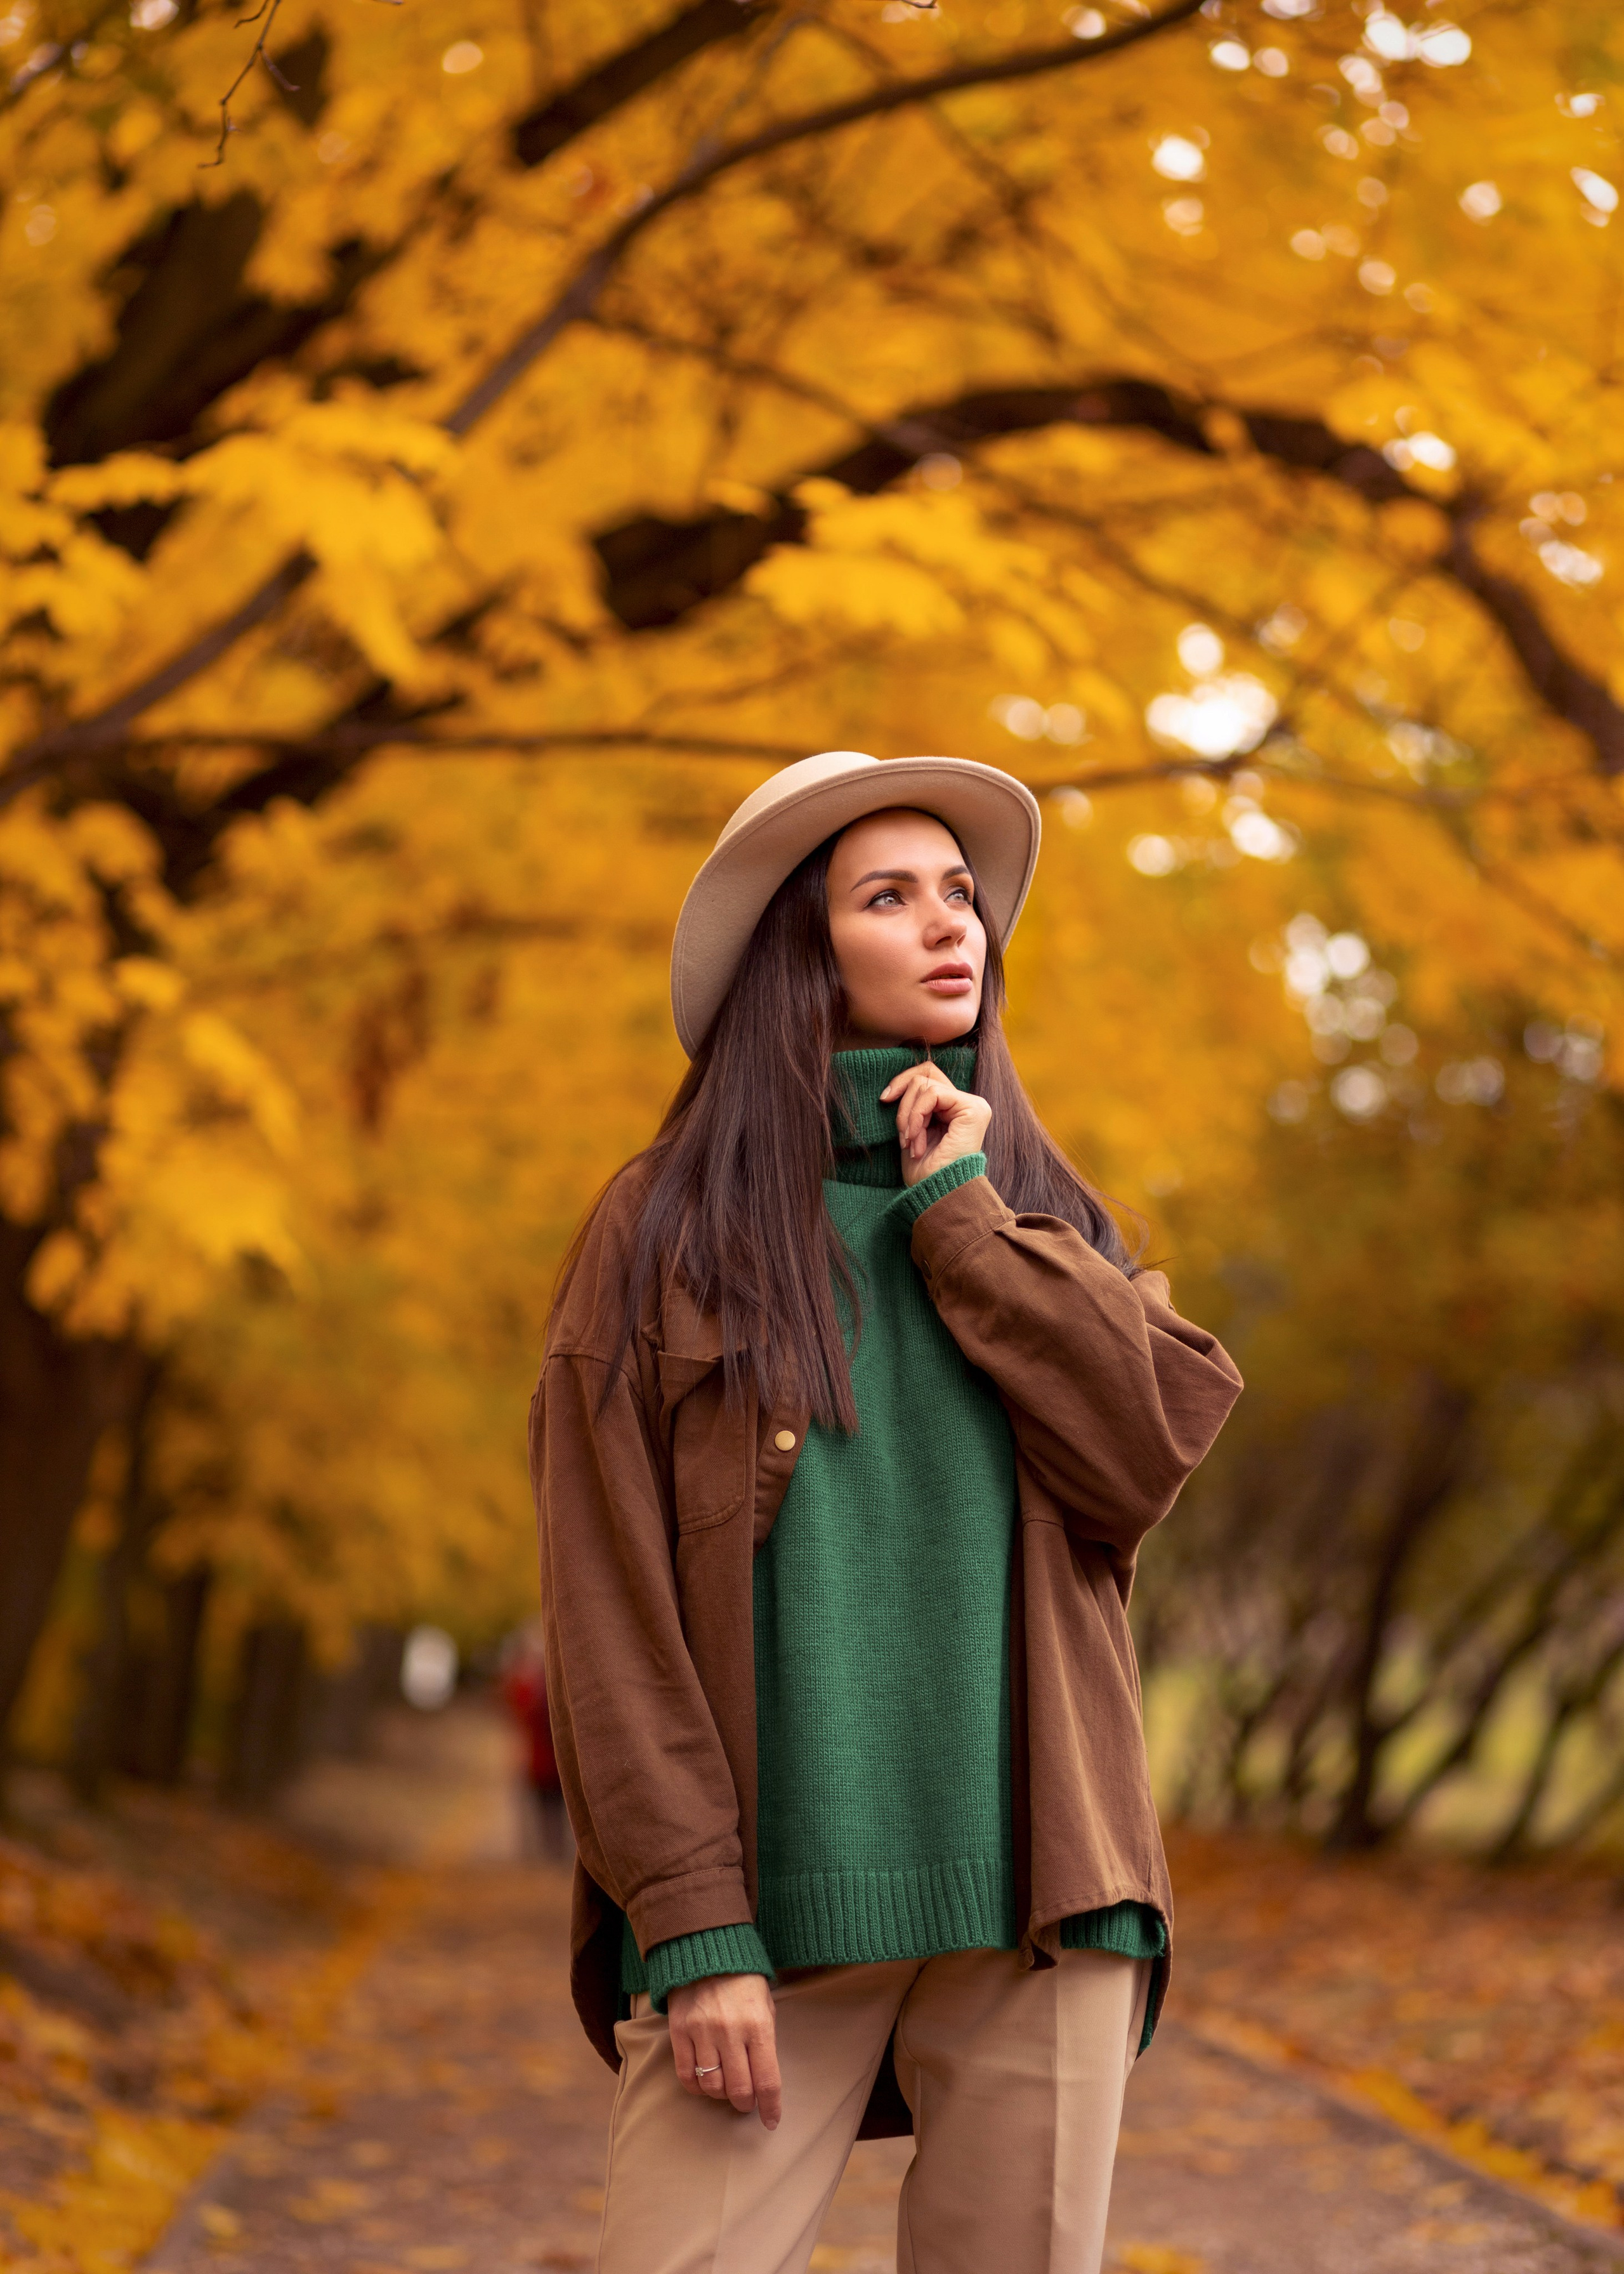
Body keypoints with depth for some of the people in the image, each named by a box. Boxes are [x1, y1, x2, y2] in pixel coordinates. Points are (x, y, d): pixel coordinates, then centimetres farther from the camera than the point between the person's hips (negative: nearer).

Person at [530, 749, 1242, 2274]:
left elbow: (1150, 1450, -4)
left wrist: (958, 1212, -1)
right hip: (769, 1909, -3)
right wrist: (692, 1924, -11)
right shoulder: (664, 1229, 4)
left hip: (1033, 1900, 3)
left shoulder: (1044, 1219, 15)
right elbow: (608, 1606, -2)